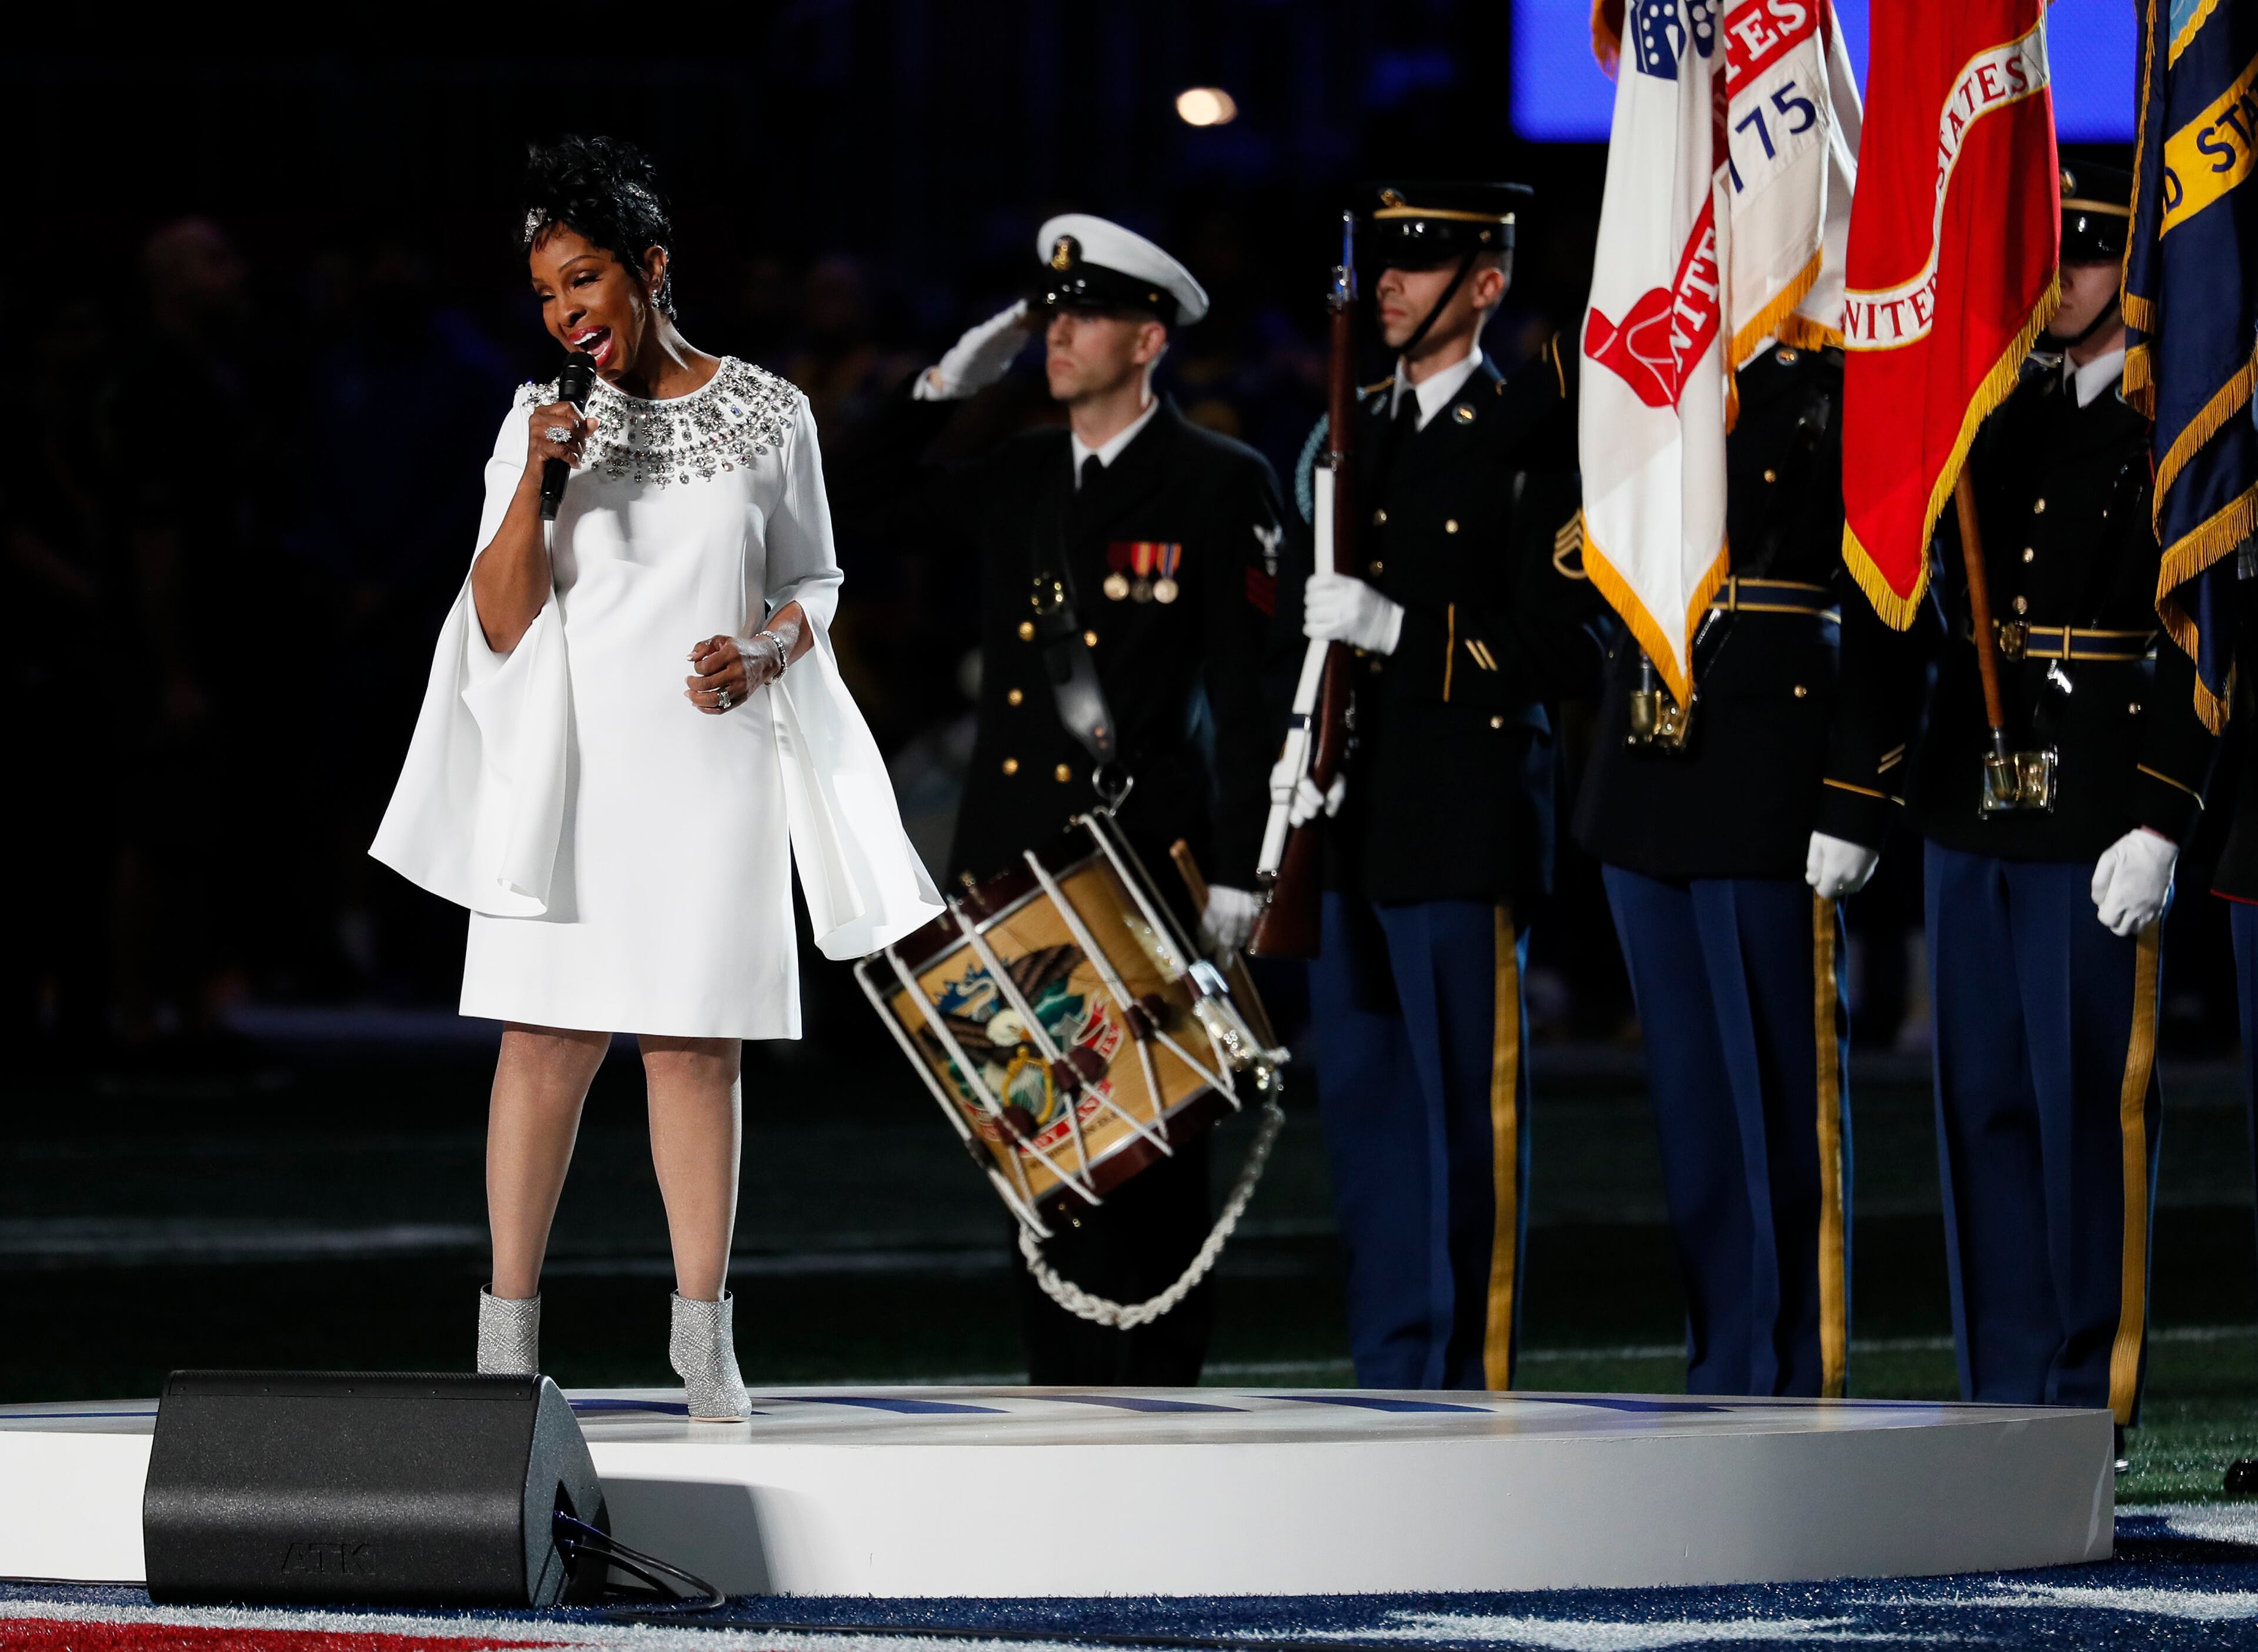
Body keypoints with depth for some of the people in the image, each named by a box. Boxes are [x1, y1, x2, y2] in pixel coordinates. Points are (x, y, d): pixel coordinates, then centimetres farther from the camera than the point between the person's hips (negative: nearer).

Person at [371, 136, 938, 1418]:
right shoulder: (542, 422, 4)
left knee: (698, 1047, 2)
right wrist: (536, 484, -14)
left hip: (711, 770, 0)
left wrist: (767, 650, -9)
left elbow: (814, 584, 12)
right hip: (571, 770, 0)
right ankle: (509, 1332, 2)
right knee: (548, 1044, -2)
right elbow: (501, 625, 0)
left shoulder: (769, 418, 4)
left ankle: (704, 1338, 7)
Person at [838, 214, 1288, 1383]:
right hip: (1012, 858, 5)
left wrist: (1238, 872, -12)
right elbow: (881, 494, 29)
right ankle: (1067, 1385, 10)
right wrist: (952, 379, 13)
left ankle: (1161, 1386, 3)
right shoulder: (1014, 476, 12)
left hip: (1145, 855, -5)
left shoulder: (1222, 487, -3)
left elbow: (1250, 694, -6)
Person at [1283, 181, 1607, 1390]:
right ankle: (1391, 1380, 15)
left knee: (1469, 1121, -3)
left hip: (1465, 834, -7)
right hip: (1351, 825, 7)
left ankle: (1474, 1383, 2)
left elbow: (1566, 652, -12)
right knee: (1367, 1110, 9)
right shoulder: (1359, 434, 16)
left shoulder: (1529, 438, -6)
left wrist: (1400, 631, -20)